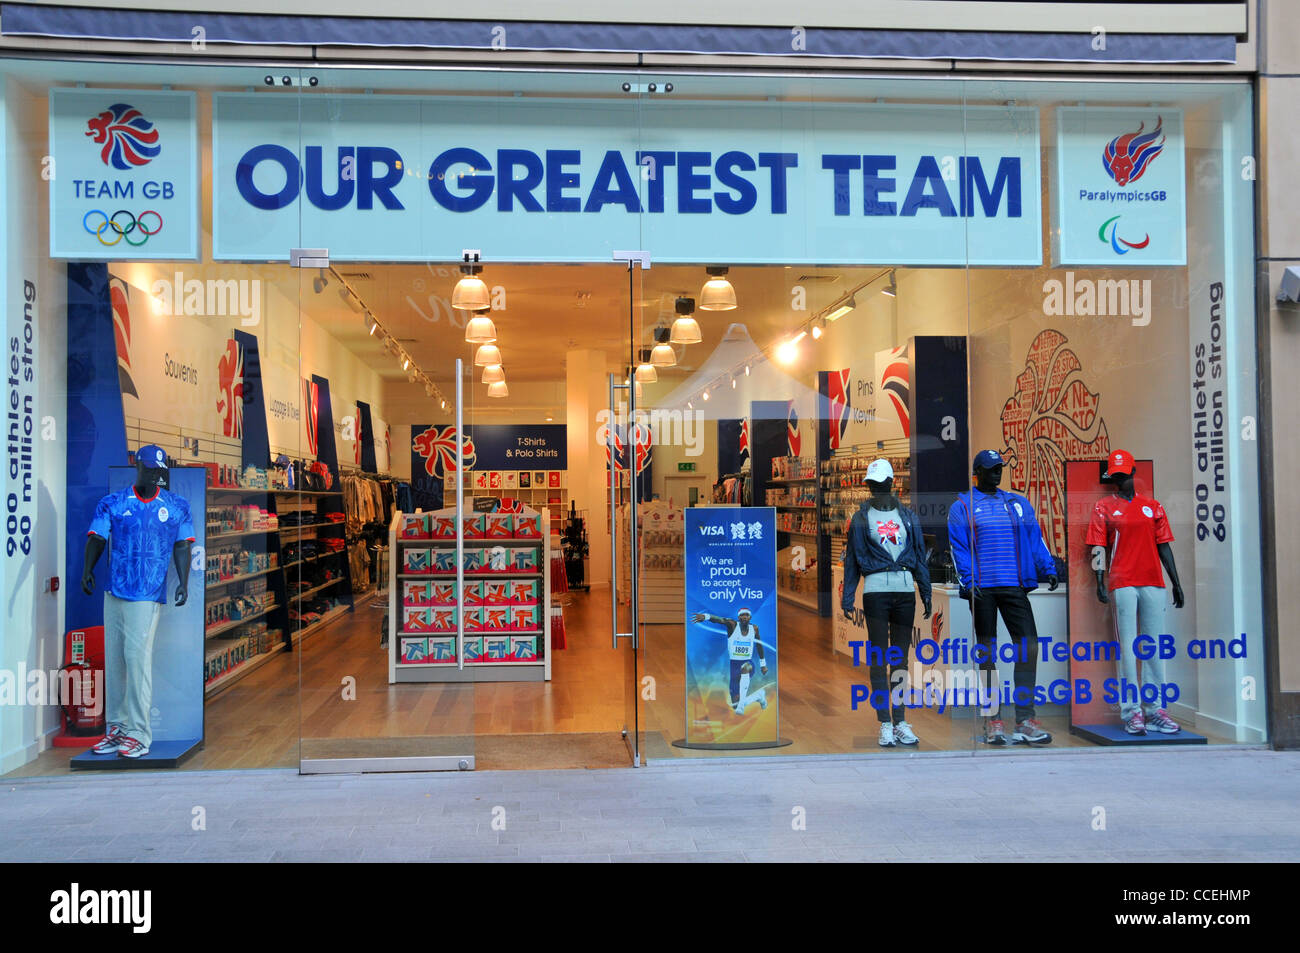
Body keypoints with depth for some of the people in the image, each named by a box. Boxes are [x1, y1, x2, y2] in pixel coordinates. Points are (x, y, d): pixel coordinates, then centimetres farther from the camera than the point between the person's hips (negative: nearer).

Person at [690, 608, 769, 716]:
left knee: (746, 667, -41)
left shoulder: (754, 628, 3)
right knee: (735, 706, -1)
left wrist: (763, 664, 26)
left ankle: (741, 705, -38)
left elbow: (759, 645, 20)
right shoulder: (732, 625, -7)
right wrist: (705, 616, -48)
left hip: (748, 663, 0)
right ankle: (759, 695, 30)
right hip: (733, 665, 0)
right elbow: (719, 619, -27)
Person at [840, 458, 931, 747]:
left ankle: (900, 722, 13)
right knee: (879, 659, -3)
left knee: (901, 659, 7)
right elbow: (851, 560, 5)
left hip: (905, 590, 2)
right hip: (875, 590, -2)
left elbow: (920, 557, 14)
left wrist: (926, 593, 8)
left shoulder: (908, 517, 12)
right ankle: (885, 725, 1)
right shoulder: (860, 518, 6)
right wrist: (847, 598, -1)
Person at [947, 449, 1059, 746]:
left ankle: (1025, 719, 0)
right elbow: (958, 548, 0)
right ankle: (992, 721, 10)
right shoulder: (962, 507, 5)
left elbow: (1035, 539, 13)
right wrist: (968, 581, -12)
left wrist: (1048, 569, -1)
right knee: (987, 651, 3)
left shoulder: (1019, 504, 16)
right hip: (982, 588, -3)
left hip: (1015, 587, 3)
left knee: (1028, 645, -6)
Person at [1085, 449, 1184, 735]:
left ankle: (1154, 709, 9)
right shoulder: (1104, 508, 6)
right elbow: (1098, 548, 1)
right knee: (1127, 646, -4)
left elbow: (1163, 545, 14)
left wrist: (1176, 583, 10)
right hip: (1122, 583, -3)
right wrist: (1100, 582, -10)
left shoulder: (1153, 506, 14)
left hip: (1153, 582, 3)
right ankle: (1131, 710, -2)